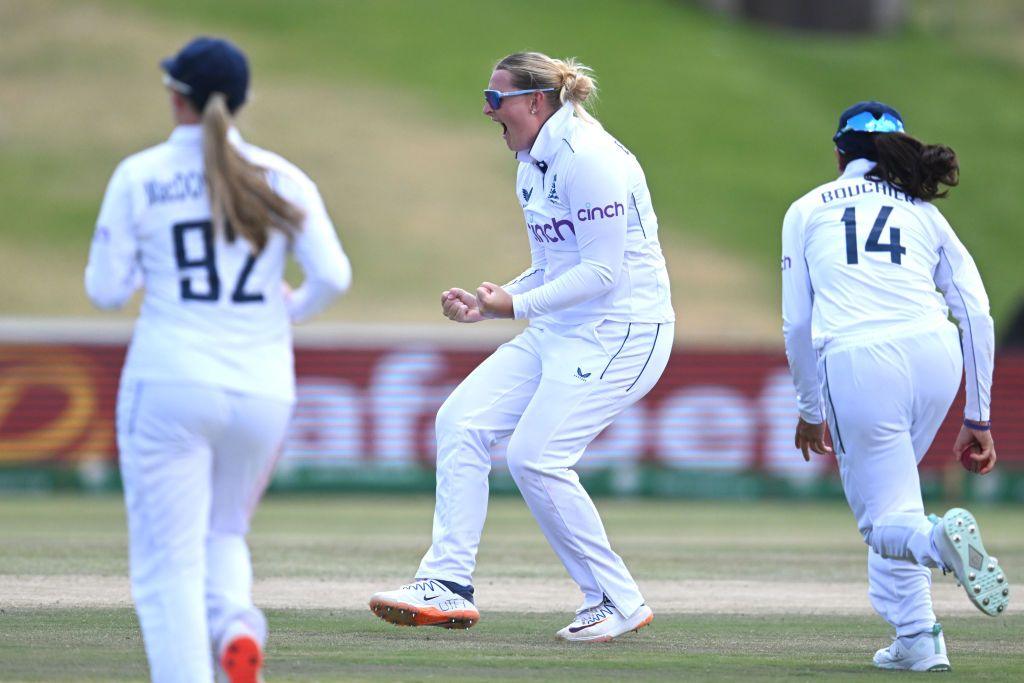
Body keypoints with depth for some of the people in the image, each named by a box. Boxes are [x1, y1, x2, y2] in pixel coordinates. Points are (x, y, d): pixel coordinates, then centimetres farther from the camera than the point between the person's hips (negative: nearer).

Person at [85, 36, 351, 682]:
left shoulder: (140, 176, -2)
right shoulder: (281, 179, 3)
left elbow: (106, 289, -1)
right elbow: (333, 275, -6)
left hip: (168, 387, -3)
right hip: (263, 391, 3)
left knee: (169, 562, 0)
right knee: (223, 533, 23)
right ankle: (237, 622, -9)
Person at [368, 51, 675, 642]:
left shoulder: (587, 158, -16)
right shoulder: (532, 167, 14)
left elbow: (603, 272, -20)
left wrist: (518, 305, -19)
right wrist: (485, 305, 8)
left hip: (623, 330, -10)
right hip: (559, 330, 10)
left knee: (536, 456, -17)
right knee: (461, 421, -2)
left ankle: (618, 602, -3)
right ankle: (449, 585, -1)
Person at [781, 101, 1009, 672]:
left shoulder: (807, 211, 19)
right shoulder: (925, 213, 21)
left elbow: (798, 324, 16)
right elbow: (977, 314, 14)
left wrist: (811, 409, 28)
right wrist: (979, 419, 18)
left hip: (855, 365, -3)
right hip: (936, 354, 3)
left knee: (885, 519, 5)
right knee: (890, 490, 25)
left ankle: (940, 538, -31)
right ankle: (914, 637, 16)